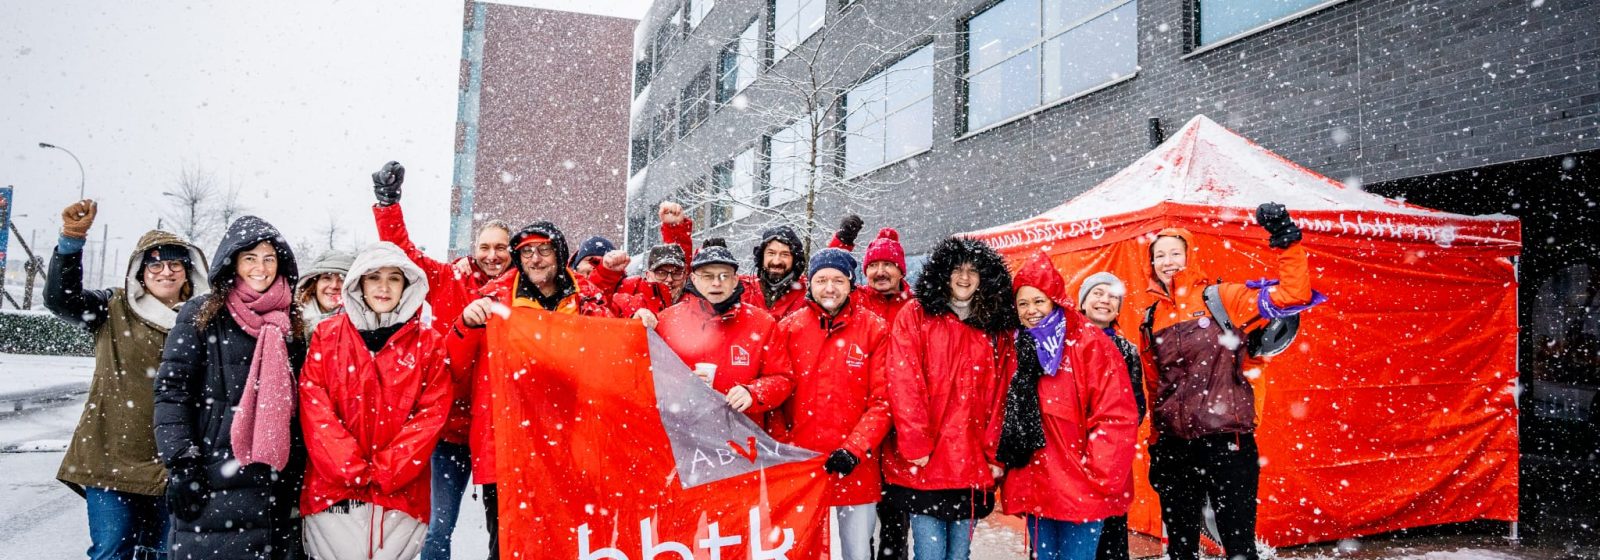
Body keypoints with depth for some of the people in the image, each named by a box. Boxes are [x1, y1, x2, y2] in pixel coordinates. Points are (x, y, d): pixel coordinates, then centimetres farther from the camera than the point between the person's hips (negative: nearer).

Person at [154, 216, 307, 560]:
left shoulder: (292, 322, 13)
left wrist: (300, 473, 12)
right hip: (211, 480, -3)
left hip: (277, 483, 3)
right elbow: (171, 391, -4)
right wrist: (181, 463, -12)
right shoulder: (200, 315, 2)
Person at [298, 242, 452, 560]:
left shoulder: (428, 344, 5)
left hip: (400, 490, 0)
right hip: (333, 487, 0)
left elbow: (433, 413, -1)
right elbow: (314, 406, -1)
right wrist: (352, 472, -11)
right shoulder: (327, 336, 7)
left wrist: (383, 473, -9)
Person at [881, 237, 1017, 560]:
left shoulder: (997, 328, 10)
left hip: (973, 465, 3)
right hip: (924, 463, -3)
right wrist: (915, 445, -14)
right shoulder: (916, 316, 0)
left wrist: (995, 454, 0)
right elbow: (903, 383, -8)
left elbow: (1001, 395, 7)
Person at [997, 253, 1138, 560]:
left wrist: (1098, 475, -15)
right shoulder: (1019, 348, 10)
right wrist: (1008, 470, 11)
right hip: (1036, 487, 6)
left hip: (1080, 488, -5)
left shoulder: (1088, 343, -8)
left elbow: (1116, 416, -12)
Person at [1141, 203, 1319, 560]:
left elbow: (1293, 295, -10)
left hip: (1226, 442, -4)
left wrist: (1287, 240, -17)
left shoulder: (1220, 298, -1)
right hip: (1174, 447, 5)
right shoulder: (1151, 319, 11)